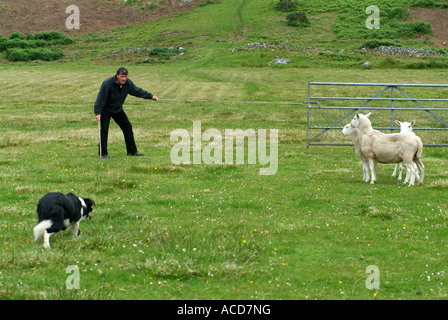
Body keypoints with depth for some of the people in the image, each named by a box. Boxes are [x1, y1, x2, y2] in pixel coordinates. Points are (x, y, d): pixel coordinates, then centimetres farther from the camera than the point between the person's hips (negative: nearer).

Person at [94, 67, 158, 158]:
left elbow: (137, 91, 8)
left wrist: (150, 96, 9)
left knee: (128, 128, 5)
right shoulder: (108, 83, -28)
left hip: (118, 110, 6)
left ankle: (132, 151, 15)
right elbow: (101, 98, -26)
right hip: (105, 110, -6)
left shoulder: (128, 83, -10)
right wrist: (97, 113, -31)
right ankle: (103, 153, -9)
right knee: (104, 130, -15)